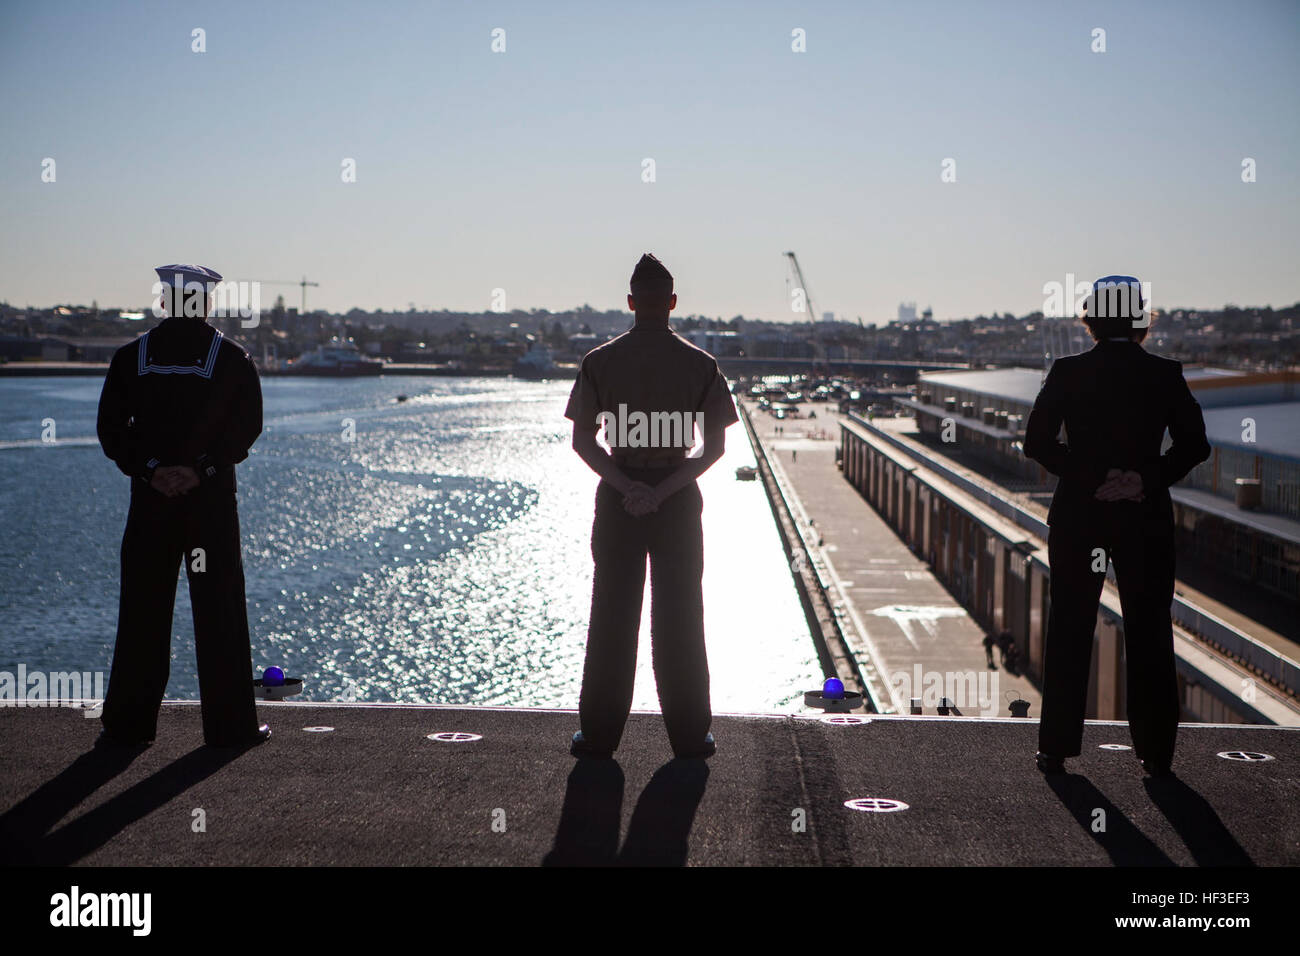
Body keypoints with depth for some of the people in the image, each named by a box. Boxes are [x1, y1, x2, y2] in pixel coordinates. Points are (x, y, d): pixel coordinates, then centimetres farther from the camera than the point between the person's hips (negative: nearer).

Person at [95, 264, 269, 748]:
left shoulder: (131, 355, 4)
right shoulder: (232, 358, -1)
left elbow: (111, 427, -1)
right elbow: (247, 427, -8)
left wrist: (150, 470, -6)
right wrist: (200, 470, -11)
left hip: (149, 496, 2)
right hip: (212, 499, -2)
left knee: (143, 608, 6)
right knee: (219, 610, 3)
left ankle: (128, 724, 9)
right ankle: (229, 724, 5)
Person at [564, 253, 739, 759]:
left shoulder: (598, 361, -2)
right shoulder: (701, 364, -3)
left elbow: (582, 439, -5)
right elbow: (715, 445, -7)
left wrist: (625, 485, -11)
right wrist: (664, 490, -11)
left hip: (616, 497, 1)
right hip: (679, 499, 0)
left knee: (611, 616, 7)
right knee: (680, 617, 7)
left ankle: (598, 735, 10)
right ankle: (689, 734, 11)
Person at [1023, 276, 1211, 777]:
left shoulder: (1067, 372, -5)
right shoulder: (1166, 374, -3)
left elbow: (1037, 441, -10)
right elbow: (1194, 445, -6)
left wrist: (1090, 477, -8)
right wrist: (1149, 479, -8)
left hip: (1077, 515, 0)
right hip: (1146, 518, 0)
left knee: (1069, 629, 8)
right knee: (1149, 631, 8)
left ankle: (1056, 748, 11)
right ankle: (1155, 750, 11)